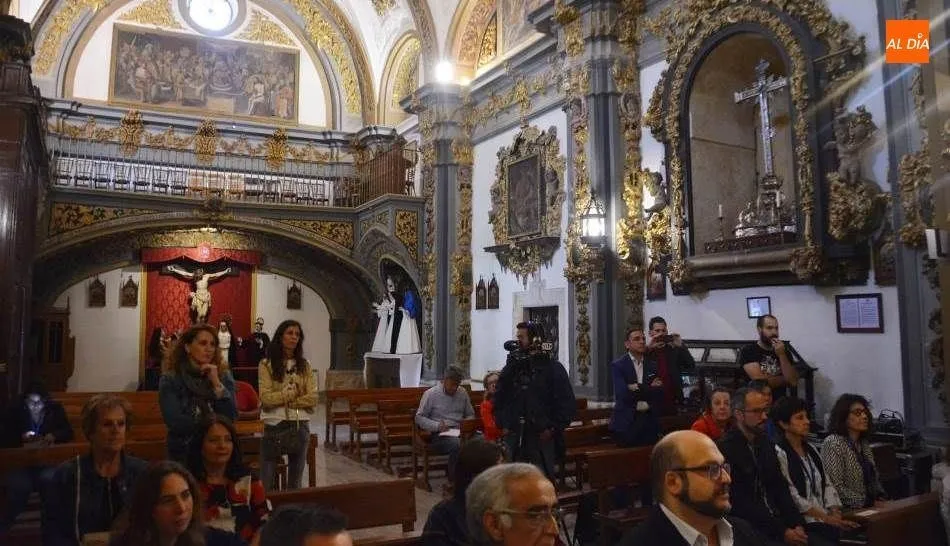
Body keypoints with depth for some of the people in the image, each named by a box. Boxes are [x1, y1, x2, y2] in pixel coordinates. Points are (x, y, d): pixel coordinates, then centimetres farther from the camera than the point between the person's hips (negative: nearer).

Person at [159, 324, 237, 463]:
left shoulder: (224, 376, 1)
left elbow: (230, 417, -8)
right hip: (183, 453, -2)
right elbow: (175, 423, -12)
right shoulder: (170, 380, -4)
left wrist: (217, 384, -15)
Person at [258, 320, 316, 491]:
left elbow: (312, 399, -4)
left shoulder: (304, 366, 6)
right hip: (274, 427, -3)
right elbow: (266, 398, -12)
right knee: (266, 484, 3)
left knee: (296, 483, 14)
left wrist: (282, 400, -10)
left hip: (300, 427, 3)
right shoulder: (266, 365, -2)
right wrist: (294, 393, -7)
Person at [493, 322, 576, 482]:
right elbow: (498, 398, 16)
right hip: (514, 437, 3)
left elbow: (568, 403, -3)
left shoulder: (552, 367, 0)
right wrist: (502, 424, 5)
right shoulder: (512, 367, 11)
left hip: (542, 437, -3)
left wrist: (553, 428, -8)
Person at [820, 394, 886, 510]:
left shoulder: (863, 443, 14)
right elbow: (836, 488, -17)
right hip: (847, 511, -8)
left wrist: (881, 498, 6)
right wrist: (865, 502, -15)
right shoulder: (833, 443, -12)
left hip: (870, 508, 8)